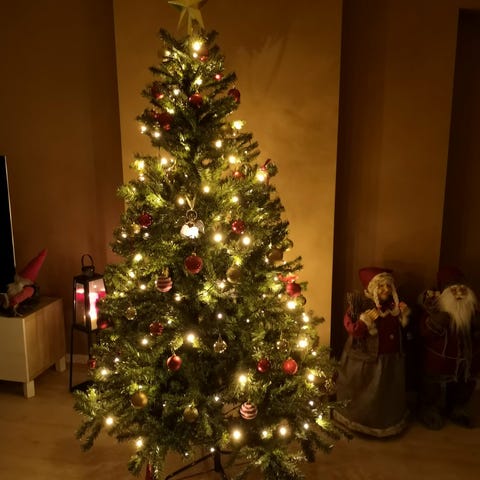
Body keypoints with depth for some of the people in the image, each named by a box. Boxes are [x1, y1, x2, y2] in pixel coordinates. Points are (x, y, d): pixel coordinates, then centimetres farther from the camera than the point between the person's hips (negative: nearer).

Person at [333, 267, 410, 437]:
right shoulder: (360, 304, -16)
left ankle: (388, 422, 44)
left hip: (390, 359, 5)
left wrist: (404, 315, -4)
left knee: (388, 393, 21)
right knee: (363, 393, 10)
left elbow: (402, 330, 12)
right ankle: (360, 421, 34)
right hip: (365, 359, -5)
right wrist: (367, 320, -34)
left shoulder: (394, 305, 2)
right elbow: (352, 330, -21)